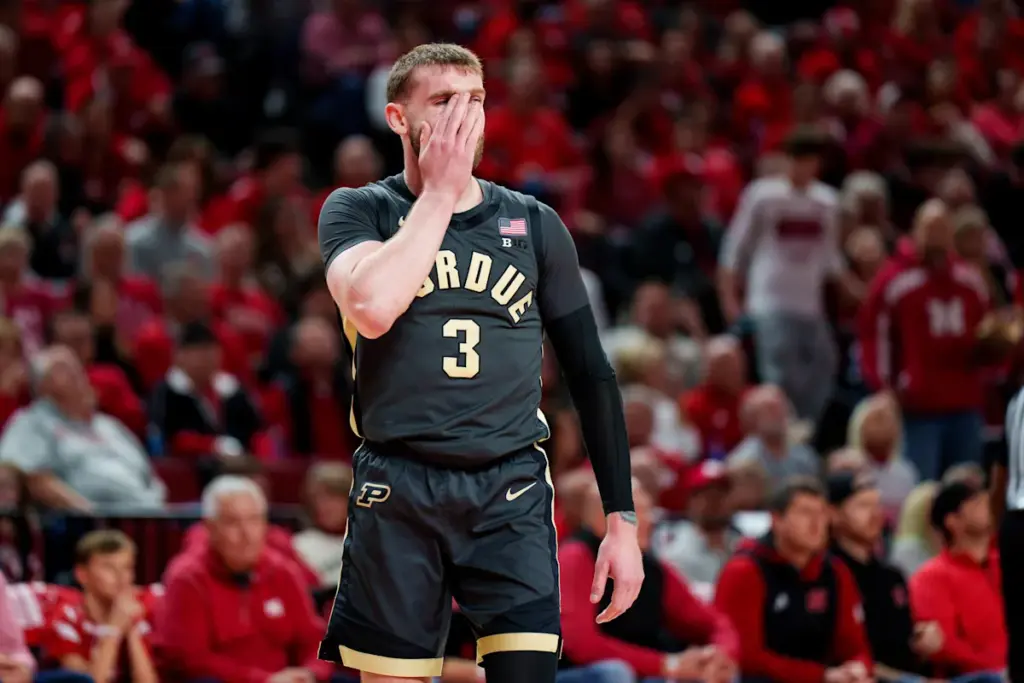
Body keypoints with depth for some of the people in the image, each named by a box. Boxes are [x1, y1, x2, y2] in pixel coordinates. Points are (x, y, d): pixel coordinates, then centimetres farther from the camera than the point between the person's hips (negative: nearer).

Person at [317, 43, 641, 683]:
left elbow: (591, 374, 12)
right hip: (398, 491, -1)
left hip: (510, 492, 1)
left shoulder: (534, 225, 9)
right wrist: (440, 192, -12)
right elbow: (371, 308, -20)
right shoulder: (358, 211, 3)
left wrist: (622, 518, 6)